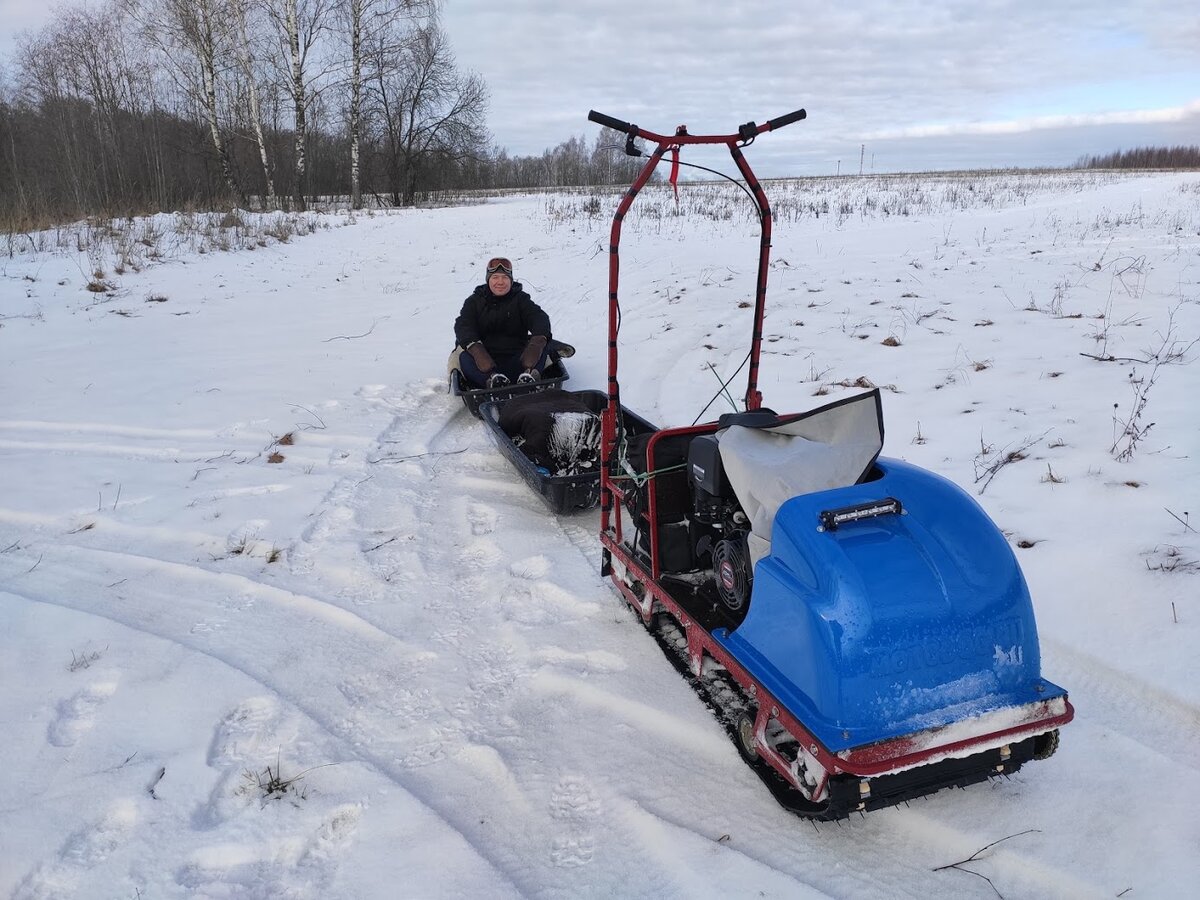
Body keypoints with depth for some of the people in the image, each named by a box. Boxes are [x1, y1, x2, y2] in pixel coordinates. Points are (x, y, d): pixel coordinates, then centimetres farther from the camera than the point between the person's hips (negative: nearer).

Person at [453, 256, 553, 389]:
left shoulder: (520, 299, 14)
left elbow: (539, 317, -5)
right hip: (486, 359, 0)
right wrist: (472, 344, -28)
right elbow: (463, 325, -3)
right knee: (465, 358, -30)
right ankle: (492, 378, -58)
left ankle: (529, 374, -56)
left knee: (543, 345, -26)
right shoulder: (475, 301, 14)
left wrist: (540, 336, -31)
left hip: (517, 359, 0)